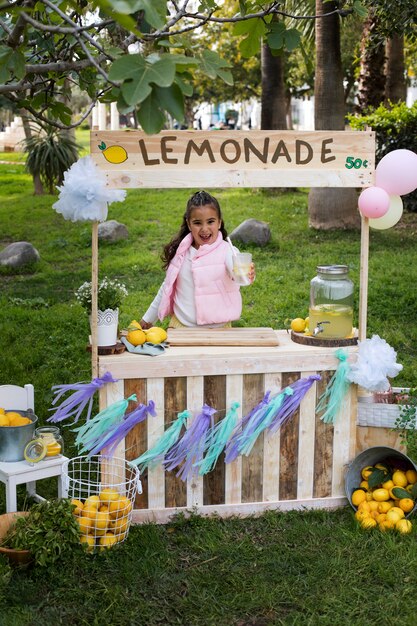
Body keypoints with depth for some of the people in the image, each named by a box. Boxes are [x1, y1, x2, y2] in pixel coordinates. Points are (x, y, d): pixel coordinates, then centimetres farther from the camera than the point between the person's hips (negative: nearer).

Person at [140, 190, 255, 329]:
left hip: (218, 328, -2)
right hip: (180, 326, 2)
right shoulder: (180, 252, 2)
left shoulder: (227, 251, -12)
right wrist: (149, 318, 25)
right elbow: (168, 286, 17)